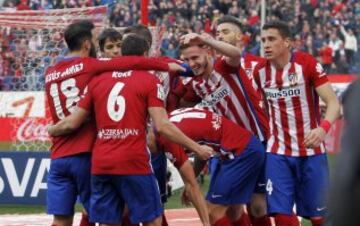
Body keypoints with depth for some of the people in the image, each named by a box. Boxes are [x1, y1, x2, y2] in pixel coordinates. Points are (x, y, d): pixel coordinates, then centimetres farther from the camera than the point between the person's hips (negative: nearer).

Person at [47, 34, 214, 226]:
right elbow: (162, 126, -8)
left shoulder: (97, 81, 12)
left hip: (100, 165, 4)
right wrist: (196, 148, -1)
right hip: (134, 164, -4)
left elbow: (72, 123, 11)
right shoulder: (149, 81, 1)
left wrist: (51, 130, 31)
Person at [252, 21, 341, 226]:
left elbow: (333, 102, -18)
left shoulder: (307, 63, -12)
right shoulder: (260, 71, 0)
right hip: (278, 152, 3)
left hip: (311, 150, -3)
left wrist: (323, 128, -36)